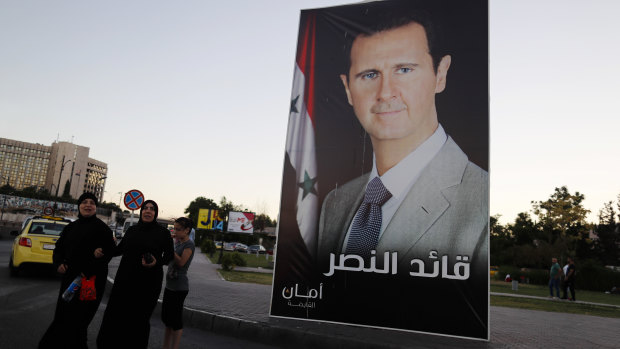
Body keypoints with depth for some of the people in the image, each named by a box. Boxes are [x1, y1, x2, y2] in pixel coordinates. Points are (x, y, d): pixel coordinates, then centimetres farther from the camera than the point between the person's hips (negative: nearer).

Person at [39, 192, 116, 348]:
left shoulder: (102, 228, -7)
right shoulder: (70, 227, 12)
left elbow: (109, 252, -12)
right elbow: (59, 248, 15)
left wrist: (88, 271, -19)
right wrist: (59, 263, -5)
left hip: (90, 280, -5)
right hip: (69, 277, 6)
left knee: (76, 318, -1)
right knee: (63, 314, 11)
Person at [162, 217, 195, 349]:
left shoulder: (189, 244, -13)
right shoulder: (177, 242, 12)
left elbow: (181, 262, -22)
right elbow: (170, 260, 16)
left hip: (179, 287, -9)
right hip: (170, 285, 9)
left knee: (176, 320, -2)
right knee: (166, 317, 16)